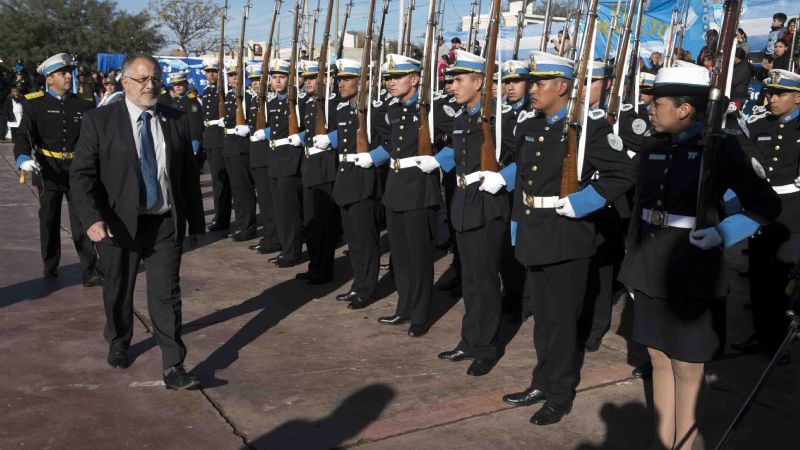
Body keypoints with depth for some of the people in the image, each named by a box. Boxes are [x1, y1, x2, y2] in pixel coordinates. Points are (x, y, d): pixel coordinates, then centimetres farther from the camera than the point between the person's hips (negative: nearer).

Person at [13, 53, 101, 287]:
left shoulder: (85, 104, 5)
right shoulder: (35, 103, 0)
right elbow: (24, 135, -8)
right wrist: (23, 158, -26)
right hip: (48, 171, 0)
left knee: (83, 221, -4)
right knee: (49, 221, 13)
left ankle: (89, 272, -2)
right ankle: (50, 267, 30)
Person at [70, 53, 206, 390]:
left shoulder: (177, 121, 4)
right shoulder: (99, 121, -3)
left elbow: (189, 176, 8)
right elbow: (82, 173, -7)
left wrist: (196, 222, 9)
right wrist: (92, 218, -20)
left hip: (166, 225, 1)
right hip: (118, 225, 0)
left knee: (167, 296, -1)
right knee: (118, 292, 17)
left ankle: (173, 368, 4)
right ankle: (118, 344, 43)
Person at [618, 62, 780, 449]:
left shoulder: (720, 148, -10)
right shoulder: (652, 147, 5)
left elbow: (767, 204, -6)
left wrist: (723, 234, -22)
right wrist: (633, 265, 12)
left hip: (691, 274, -5)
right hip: (650, 272, 5)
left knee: (687, 370, 6)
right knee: (659, 361, 15)